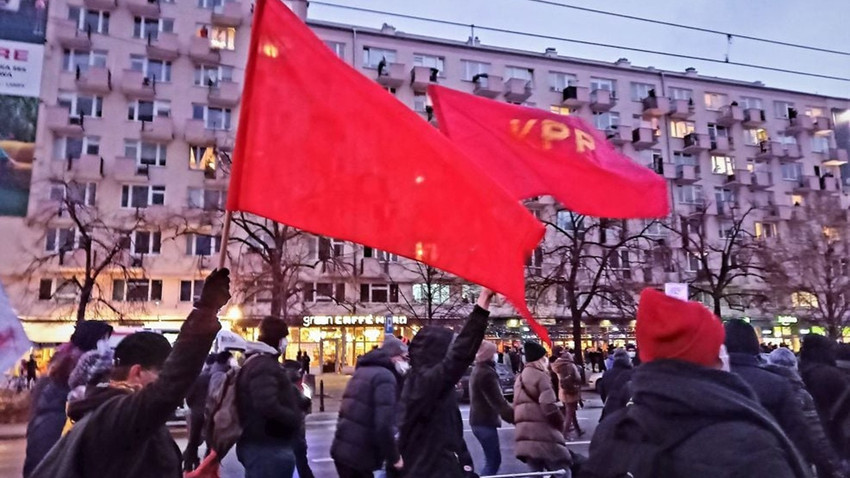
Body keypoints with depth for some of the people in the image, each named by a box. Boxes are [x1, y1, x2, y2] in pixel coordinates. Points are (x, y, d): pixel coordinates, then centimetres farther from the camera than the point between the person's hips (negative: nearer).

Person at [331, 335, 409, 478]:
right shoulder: (385, 376, -15)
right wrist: (394, 457, -12)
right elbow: (383, 425, -24)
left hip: (341, 450, 9)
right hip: (359, 456, -9)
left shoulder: (363, 370, 14)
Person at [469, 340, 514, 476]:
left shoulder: (477, 370, 13)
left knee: (492, 459, 18)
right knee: (493, 461, -5)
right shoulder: (486, 373, -20)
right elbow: (498, 401, -24)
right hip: (485, 422, -10)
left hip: (479, 420, 10)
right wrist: (515, 417, -20)